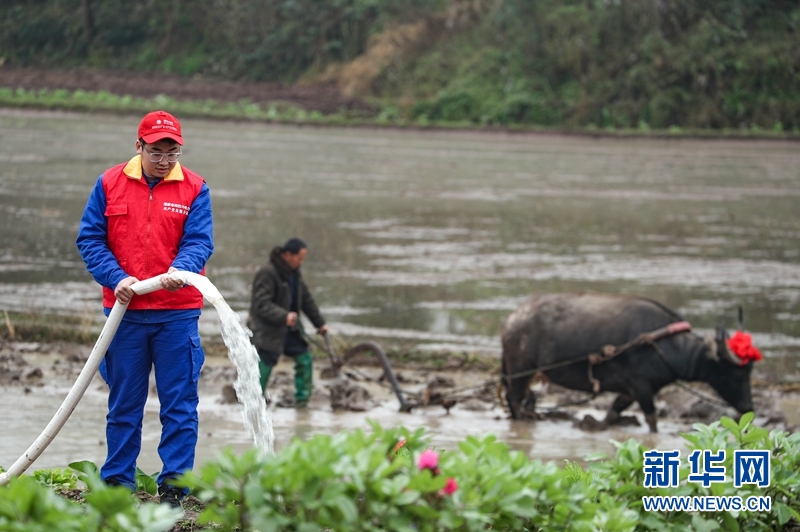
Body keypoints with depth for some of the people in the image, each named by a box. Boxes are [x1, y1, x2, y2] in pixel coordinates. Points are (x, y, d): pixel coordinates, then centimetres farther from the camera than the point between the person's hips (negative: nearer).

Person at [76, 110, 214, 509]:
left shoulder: (194, 189, 1)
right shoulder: (110, 184, 3)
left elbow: (199, 241, -6)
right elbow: (90, 239, 2)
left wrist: (180, 270, -27)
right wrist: (116, 278, -12)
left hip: (177, 314, -1)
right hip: (124, 312, 1)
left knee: (180, 404, -1)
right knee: (123, 403, 8)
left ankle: (174, 484, 4)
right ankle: (117, 482, 16)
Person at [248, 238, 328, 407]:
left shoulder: (293, 273, 8)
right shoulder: (267, 273, -19)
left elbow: (306, 300, 17)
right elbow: (262, 304, -25)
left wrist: (320, 323, 20)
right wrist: (284, 316, -37)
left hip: (290, 328, 8)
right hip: (268, 330, -8)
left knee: (304, 358, 4)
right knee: (264, 367, -6)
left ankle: (302, 398, 14)